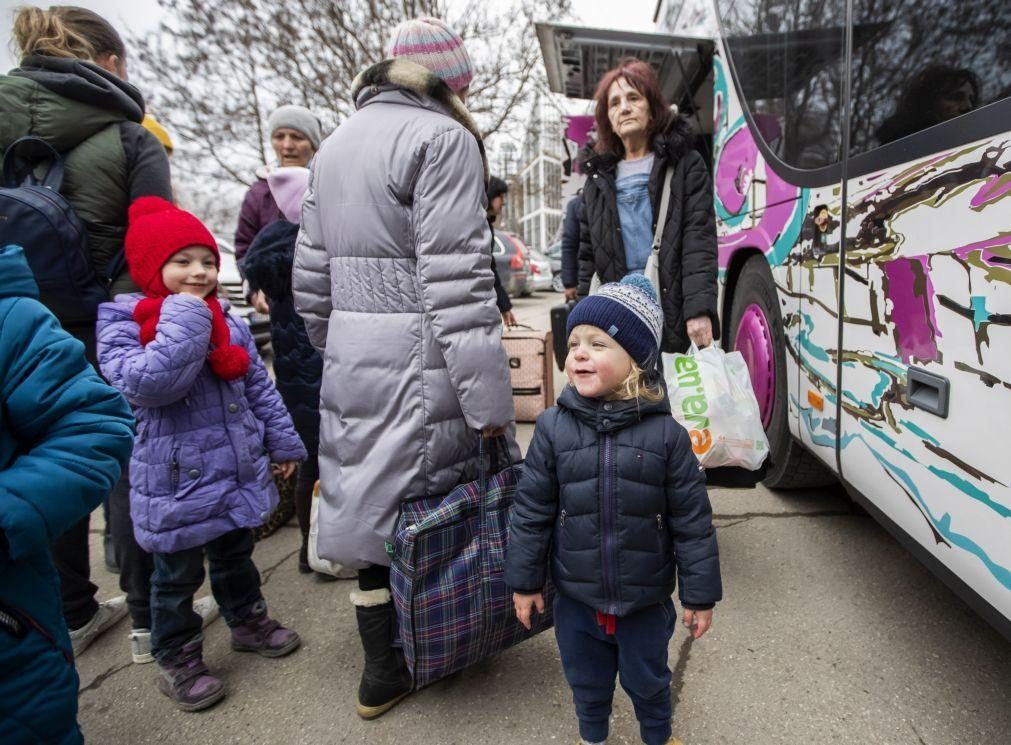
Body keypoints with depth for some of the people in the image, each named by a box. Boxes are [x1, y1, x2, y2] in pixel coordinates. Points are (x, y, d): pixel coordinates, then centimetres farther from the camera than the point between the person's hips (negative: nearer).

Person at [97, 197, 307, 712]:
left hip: (240, 472, 5)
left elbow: (260, 388, 10)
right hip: (178, 483, -5)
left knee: (236, 557, 25)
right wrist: (185, 317, -26)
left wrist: (283, 443, 11)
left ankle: (248, 621, 46)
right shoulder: (121, 321, -12)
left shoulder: (229, 321, 4)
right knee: (177, 577, 13)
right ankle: (178, 660, 33)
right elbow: (147, 384, -31)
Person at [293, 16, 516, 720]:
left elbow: (311, 273, 17)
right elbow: (456, 281, -18)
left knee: (371, 503, 15)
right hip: (417, 364, -8)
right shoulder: (442, 139, -7)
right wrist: (490, 400, -17)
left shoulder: (336, 143, 18)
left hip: (349, 359, 8)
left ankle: (382, 669, 33)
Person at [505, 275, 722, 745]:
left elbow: (692, 521, -9)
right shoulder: (554, 429, -13)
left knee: (648, 681, 23)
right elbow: (531, 511, -5)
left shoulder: (666, 434, -16)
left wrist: (700, 595, -3)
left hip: (645, 600, -1)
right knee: (586, 682, 24)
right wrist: (524, 581, 0)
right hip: (576, 599, 1)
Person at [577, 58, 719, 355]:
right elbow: (588, 257, 15)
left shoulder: (685, 165, 6)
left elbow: (699, 243, -5)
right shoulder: (599, 178, 16)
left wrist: (699, 310, -18)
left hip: (673, 316, -3)